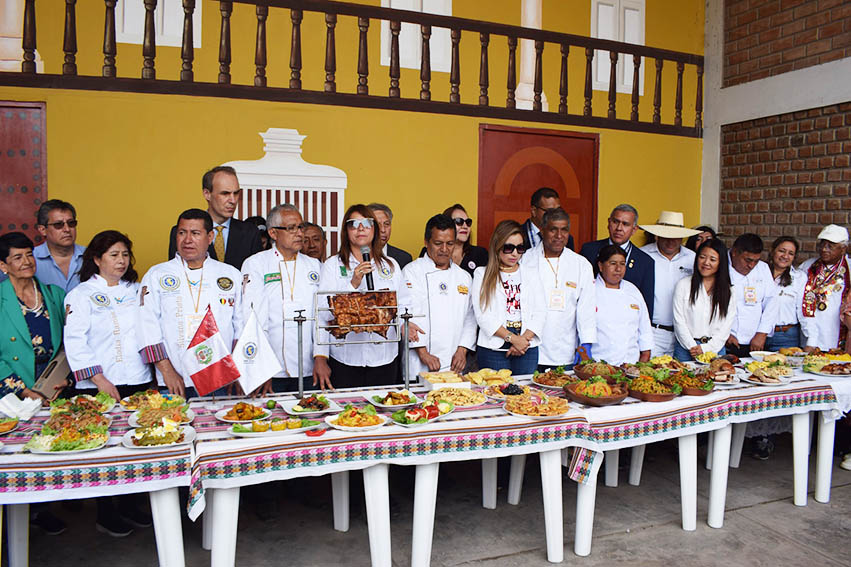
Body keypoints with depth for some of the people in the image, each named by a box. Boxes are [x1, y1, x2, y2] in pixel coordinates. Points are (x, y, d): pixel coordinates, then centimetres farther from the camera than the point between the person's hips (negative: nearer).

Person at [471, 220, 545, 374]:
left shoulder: (531, 274, 15)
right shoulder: (483, 274, 5)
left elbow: (540, 313, 6)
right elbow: (483, 316, -6)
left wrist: (524, 339, -10)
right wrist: (513, 338, -13)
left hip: (527, 347, 3)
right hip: (493, 348, -3)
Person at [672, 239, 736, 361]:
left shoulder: (728, 291, 7)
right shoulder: (683, 285, 2)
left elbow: (725, 327, 3)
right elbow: (679, 321, -2)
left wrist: (705, 348, -7)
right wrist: (692, 347, -9)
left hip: (715, 349, 2)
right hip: (686, 349, -1)